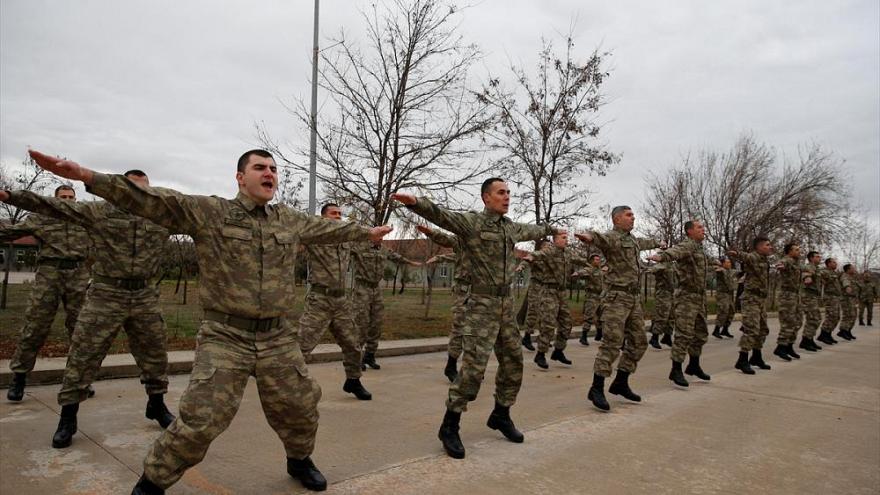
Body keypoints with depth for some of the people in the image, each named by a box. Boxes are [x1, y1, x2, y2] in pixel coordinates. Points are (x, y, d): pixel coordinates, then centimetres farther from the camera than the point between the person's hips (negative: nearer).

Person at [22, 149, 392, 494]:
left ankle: (300, 460, 43)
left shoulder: (290, 221, 8)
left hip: (278, 339, 4)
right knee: (200, 420, -5)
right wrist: (86, 175, -22)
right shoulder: (206, 211, -4)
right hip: (224, 338, -4)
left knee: (299, 409, 14)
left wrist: (368, 232, 35)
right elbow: (151, 199, -12)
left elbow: (327, 228, 23)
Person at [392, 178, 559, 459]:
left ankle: (501, 416, 33)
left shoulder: (512, 227, 14)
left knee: (513, 363, 14)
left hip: (506, 305, 8)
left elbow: (533, 231, 35)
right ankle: (449, 426, 1)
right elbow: (441, 215, -26)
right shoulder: (471, 222, -9)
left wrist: (552, 230, 53)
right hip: (482, 305, -8)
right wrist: (415, 202, -45)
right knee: (474, 366, -12)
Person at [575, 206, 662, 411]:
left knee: (639, 342, 12)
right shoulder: (612, 237, -10)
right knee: (612, 342, -13)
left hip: (634, 297, 9)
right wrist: (589, 236, -57)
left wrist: (658, 243, 62)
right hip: (617, 296, -9)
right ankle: (596, 389, -6)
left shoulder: (633, 239, 19)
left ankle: (621, 383, 23)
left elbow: (644, 243, 43)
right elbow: (599, 237, -33)